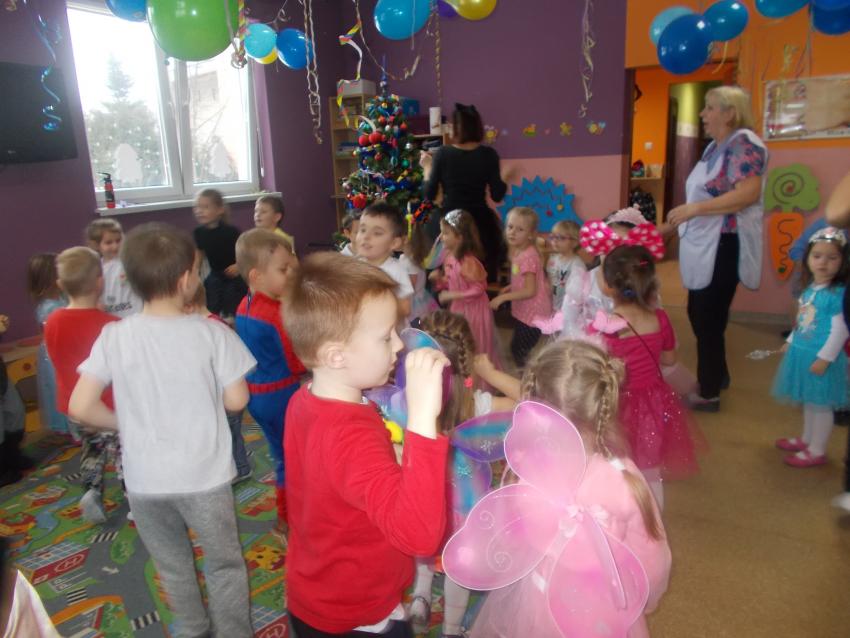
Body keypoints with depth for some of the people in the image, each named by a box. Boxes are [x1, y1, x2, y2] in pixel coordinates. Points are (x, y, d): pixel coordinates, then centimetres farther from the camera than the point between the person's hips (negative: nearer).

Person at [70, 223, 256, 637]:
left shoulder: (113, 336, -8)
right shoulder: (211, 333, -15)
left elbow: (80, 407, -9)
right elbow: (236, 401, -9)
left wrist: (124, 423, 8)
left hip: (143, 480, 3)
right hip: (203, 476, -3)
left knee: (173, 568, 25)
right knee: (224, 564, 18)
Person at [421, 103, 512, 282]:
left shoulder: (442, 153, -5)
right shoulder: (488, 154, -3)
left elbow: (429, 195, -3)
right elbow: (497, 195, -4)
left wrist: (427, 168, 12)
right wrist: (506, 179, 15)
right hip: (480, 222, 0)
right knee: (486, 276, 11)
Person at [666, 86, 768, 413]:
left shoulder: (743, 143, -13)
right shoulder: (716, 146, 16)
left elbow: (749, 193, -26)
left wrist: (694, 208, -27)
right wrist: (675, 224, 21)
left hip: (724, 247, -10)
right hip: (705, 245, 10)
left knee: (709, 319, -2)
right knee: (700, 314, 18)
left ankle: (709, 393, 11)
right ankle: (718, 375, 36)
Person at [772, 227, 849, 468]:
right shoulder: (810, 289, 6)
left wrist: (824, 358, -21)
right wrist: (790, 342, 23)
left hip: (820, 357, -8)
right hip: (802, 353, 8)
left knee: (820, 404, 4)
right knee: (809, 401, 23)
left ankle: (816, 451, 17)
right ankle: (806, 439, 39)